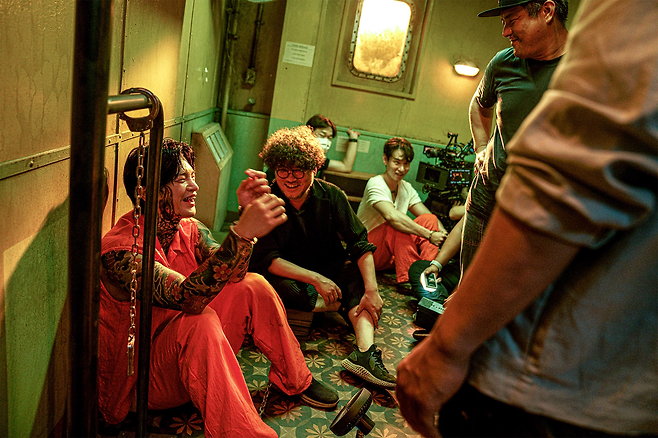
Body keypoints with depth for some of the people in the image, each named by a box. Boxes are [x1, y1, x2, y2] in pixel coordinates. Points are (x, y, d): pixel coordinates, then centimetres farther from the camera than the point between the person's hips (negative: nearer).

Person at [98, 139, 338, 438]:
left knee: (252, 287, -6)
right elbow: (187, 297, -39)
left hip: (192, 352, 8)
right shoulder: (120, 249, -25)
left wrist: (247, 213, -25)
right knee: (201, 321, -36)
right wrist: (242, 234, -48)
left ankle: (296, 380, 10)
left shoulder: (189, 228, 0)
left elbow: (232, 275, -12)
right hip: (140, 376, -8)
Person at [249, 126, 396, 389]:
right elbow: (268, 258, -21)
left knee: (358, 272, -27)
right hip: (287, 274, -2)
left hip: (327, 269, 2)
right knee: (272, 284, -35)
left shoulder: (331, 195, -11)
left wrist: (371, 291, -31)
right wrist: (315, 279, -32)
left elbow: (361, 244, -17)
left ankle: (365, 352, -41)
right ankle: (346, 306, -19)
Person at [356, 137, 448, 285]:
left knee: (429, 220, -12)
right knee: (399, 224, -33)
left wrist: (443, 233, -24)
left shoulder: (406, 188, 7)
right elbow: (391, 216, -35)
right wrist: (429, 235, -37)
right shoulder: (375, 183, -16)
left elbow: (431, 219, -2)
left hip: (392, 253, 7)